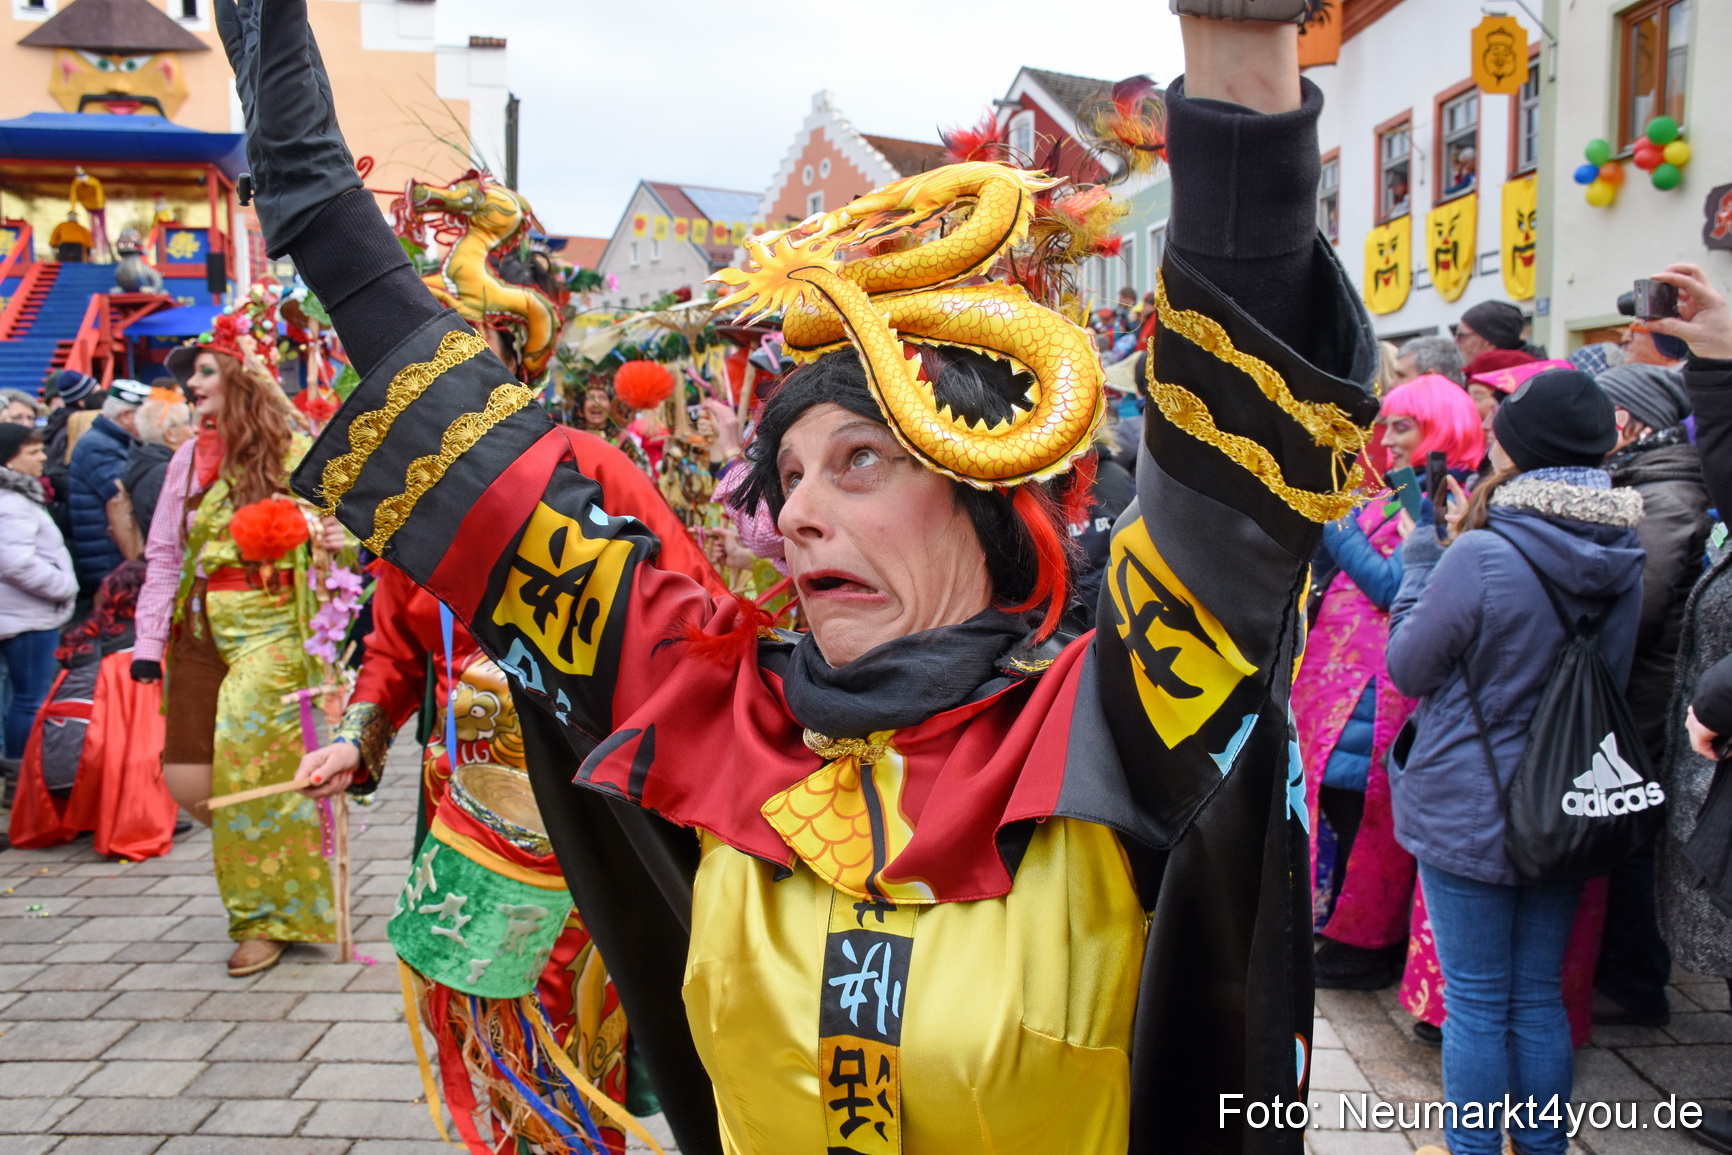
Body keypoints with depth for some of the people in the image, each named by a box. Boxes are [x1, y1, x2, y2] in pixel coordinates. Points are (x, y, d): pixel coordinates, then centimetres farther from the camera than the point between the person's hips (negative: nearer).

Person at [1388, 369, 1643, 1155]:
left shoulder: (1481, 557, -22)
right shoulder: (1622, 557, -2)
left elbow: (1408, 668, -10)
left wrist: (1418, 561, 2)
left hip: (1468, 815, -6)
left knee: (1476, 1006, 7)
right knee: (1540, 998, 17)